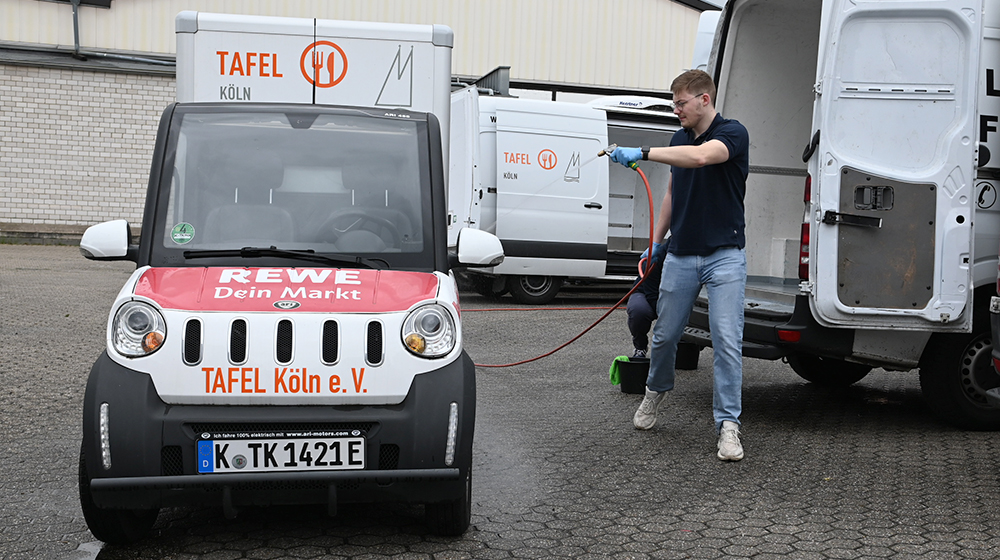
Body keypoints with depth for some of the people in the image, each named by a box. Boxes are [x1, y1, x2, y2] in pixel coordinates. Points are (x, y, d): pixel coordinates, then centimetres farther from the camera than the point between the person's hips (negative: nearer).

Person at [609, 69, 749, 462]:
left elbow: (701, 156, -32)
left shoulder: (733, 133, -10)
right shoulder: (679, 140, 12)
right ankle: (656, 391, 39)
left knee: (727, 340, -9)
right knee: (665, 335, 12)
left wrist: (642, 153, -30)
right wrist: (655, 244, 18)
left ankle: (728, 425, -3)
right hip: (681, 255, 6)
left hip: (724, 255, -6)